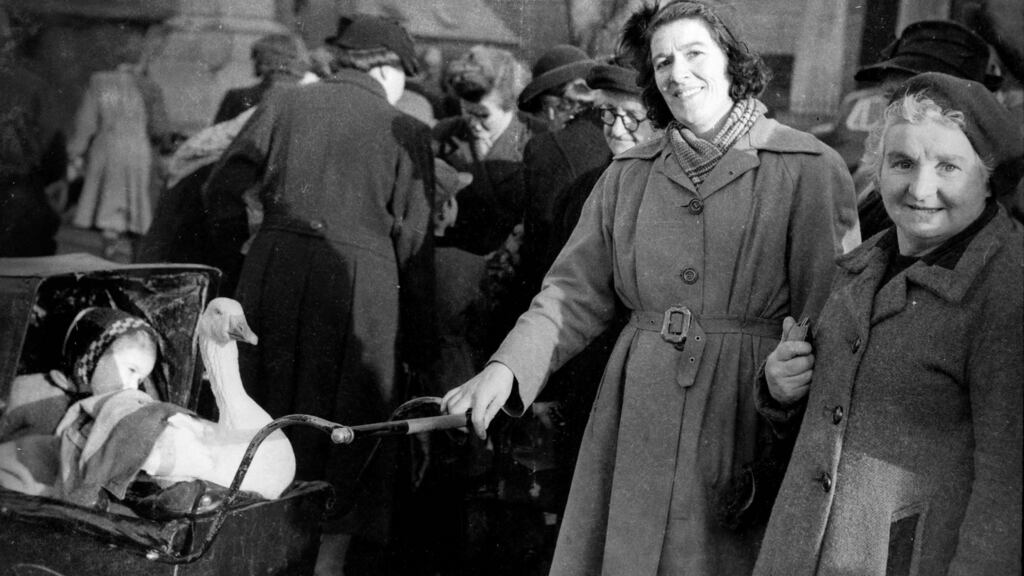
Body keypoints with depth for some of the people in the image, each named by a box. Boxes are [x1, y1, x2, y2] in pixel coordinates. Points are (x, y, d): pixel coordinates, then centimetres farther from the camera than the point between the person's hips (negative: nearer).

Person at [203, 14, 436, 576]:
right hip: (358, 283, -3)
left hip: (273, 272, 3)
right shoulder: (405, 132, 0)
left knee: (270, 418, 15)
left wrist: (247, 241, 25)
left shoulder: (282, 103, 6)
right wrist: (421, 348, 3)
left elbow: (221, 191, 5)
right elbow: (414, 244, -1)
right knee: (350, 425, 9)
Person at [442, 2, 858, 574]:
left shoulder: (812, 169, -5)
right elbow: (576, 293, 7)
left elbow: (829, 319, -7)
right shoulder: (628, 175, 8)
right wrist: (506, 367, -10)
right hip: (635, 429, 3)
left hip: (746, 422, -3)